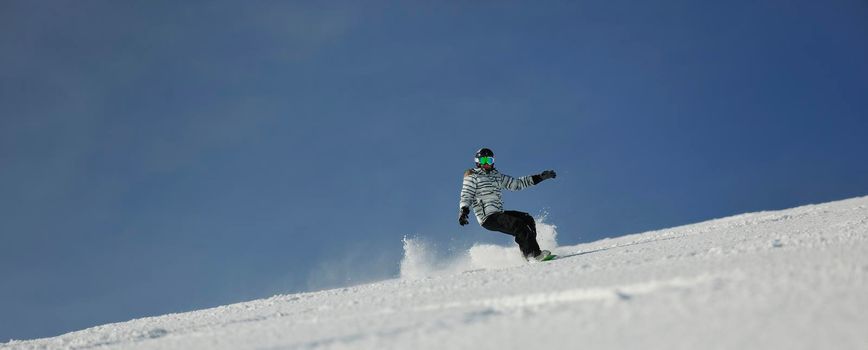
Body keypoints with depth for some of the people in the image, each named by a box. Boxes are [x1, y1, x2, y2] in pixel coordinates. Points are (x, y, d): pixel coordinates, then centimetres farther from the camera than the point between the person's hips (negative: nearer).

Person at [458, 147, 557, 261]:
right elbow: (466, 196, -5)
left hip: (499, 213, 7)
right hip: (488, 217, -7)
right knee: (519, 225, -23)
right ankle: (535, 254, -26)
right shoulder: (472, 177, 3)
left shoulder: (497, 176, 20)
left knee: (528, 219, -6)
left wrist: (541, 177, 18)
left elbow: (516, 183, 22)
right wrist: (463, 211, -26)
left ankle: (527, 253, -7)